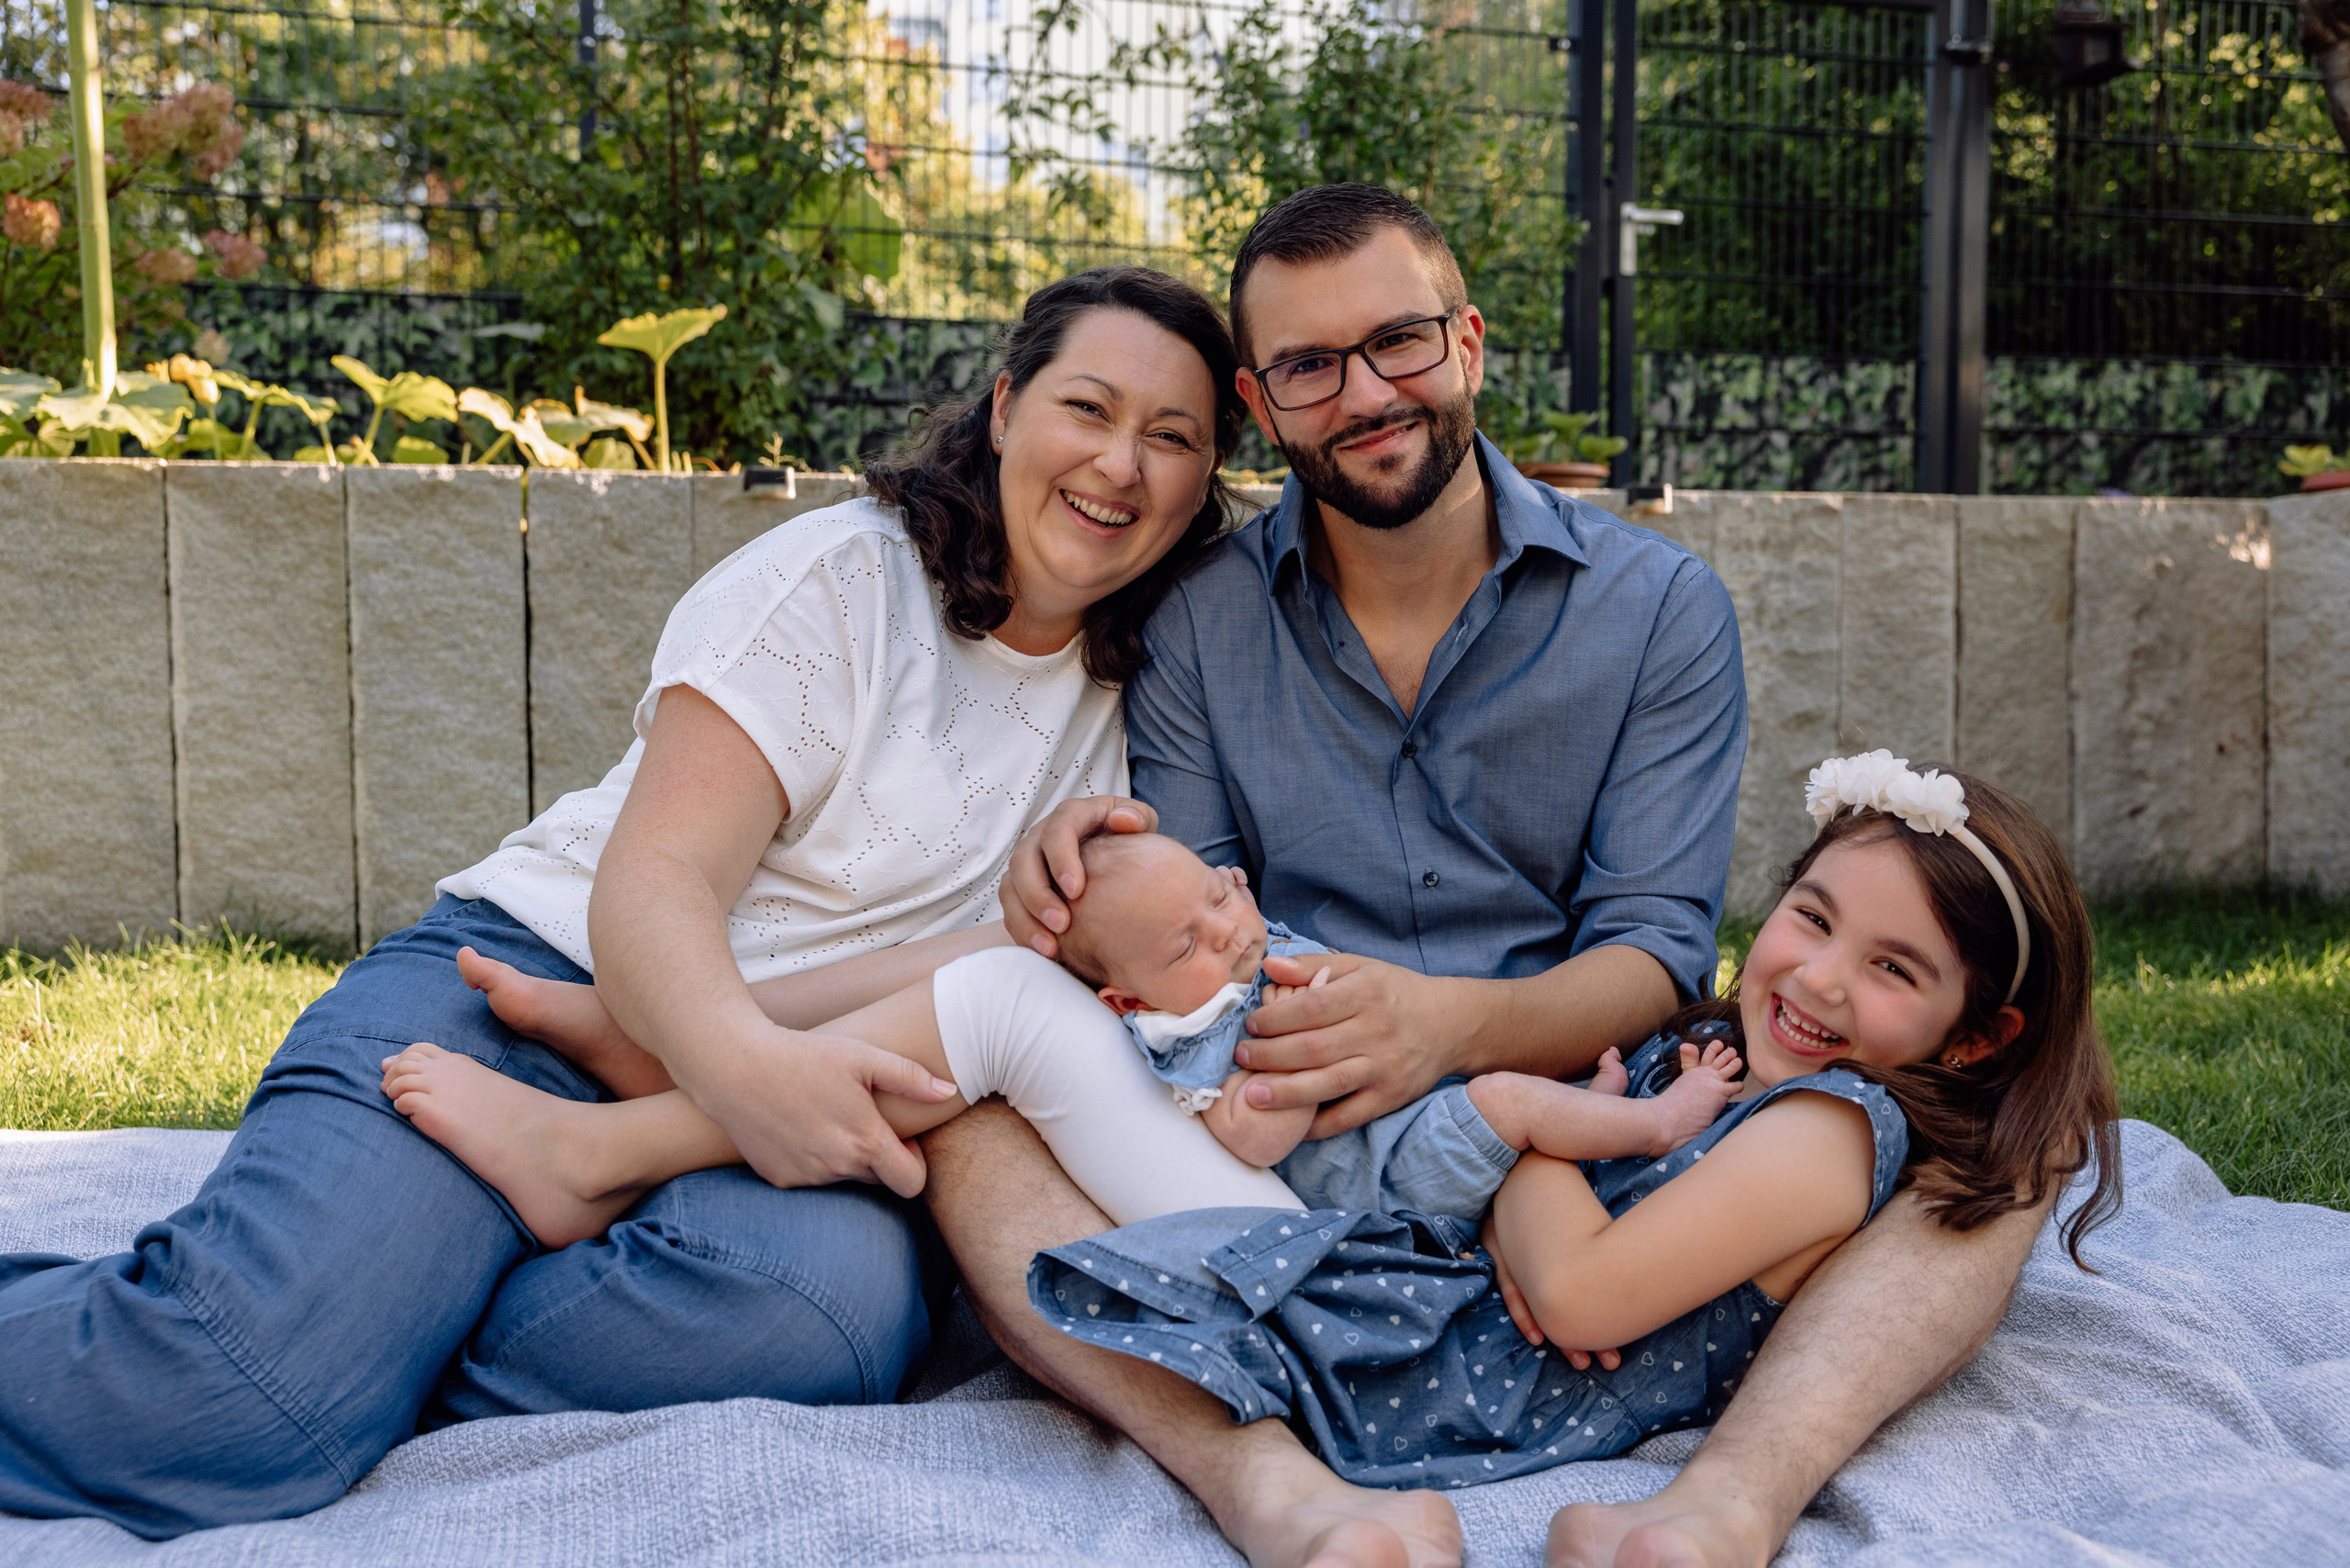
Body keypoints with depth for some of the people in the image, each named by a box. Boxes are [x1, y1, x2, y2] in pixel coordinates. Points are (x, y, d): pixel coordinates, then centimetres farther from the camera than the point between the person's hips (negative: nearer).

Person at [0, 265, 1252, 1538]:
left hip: (797, 1091, 5)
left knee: (839, 1301, -35)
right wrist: (739, 1054, -34)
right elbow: (650, 881, -13)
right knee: (219, 1410, -29)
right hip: (541, 986, -4)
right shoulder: (838, 578, -3)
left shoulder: (1132, 702, 13)